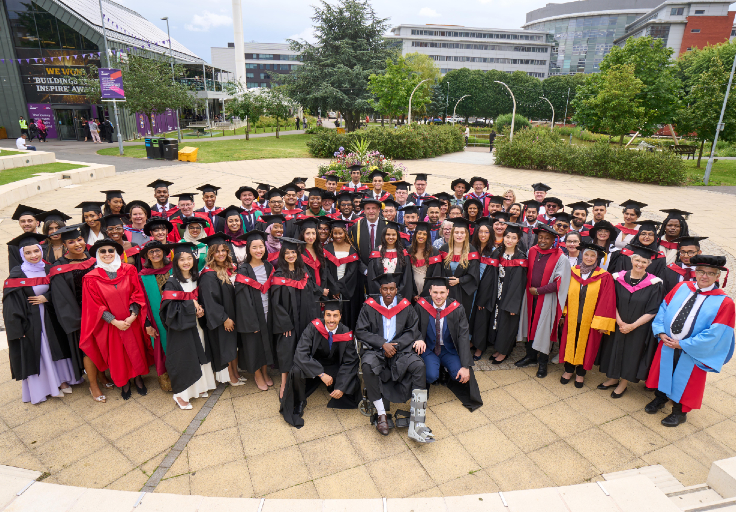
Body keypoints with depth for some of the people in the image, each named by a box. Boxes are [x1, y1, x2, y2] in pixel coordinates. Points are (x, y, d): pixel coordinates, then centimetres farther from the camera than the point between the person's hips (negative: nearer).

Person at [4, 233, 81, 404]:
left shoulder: (47, 270, 2)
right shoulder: (17, 275, -11)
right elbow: (12, 305, -12)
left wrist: (46, 297, -12)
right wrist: (17, 329, -14)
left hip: (49, 317, 4)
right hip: (29, 321, -4)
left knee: (55, 349, 12)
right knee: (36, 353, 4)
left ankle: (61, 380, 26)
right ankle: (41, 387, 19)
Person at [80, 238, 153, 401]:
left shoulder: (129, 270, -3)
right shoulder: (91, 278, -6)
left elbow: (137, 294, -3)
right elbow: (95, 306, -7)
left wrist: (133, 316, -14)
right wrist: (115, 322, -14)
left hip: (132, 322, 1)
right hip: (110, 325, -1)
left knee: (137, 351, 12)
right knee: (117, 355, 11)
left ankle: (138, 378, 33)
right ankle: (124, 383, 31)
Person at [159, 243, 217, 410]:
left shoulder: (196, 278, 5)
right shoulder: (172, 282, -13)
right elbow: (169, 307, -19)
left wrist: (200, 309, -7)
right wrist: (191, 305, -20)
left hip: (196, 325, 6)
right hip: (181, 327, -6)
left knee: (199, 355, 13)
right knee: (183, 358, 0)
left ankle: (199, 387, 28)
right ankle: (181, 394, 13)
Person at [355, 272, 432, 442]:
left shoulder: (405, 307, 5)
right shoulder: (370, 307, 2)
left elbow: (413, 330, 4)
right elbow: (360, 332, -2)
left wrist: (395, 346, -11)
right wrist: (383, 344, -13)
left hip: (400, 348, 1)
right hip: (375, 349, -1)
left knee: (419, 366, -27)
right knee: (368, 366, -34)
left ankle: (417, 423, -24)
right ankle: (381, 414, -18)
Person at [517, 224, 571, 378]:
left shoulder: (561, 258, -11)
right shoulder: (532, 252, 3)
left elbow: (560, 282, -13)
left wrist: (539, 290, -14)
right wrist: (528, 288, 3)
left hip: (547, 299, -4)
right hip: (530, 296, 4)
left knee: (544, 329, 3)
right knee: (530, 325, 13)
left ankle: (542, 362, 19)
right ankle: (530, 356, 30)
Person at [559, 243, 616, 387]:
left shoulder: (604, 277, -8)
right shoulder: (572, 272, 0)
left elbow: (607, 301, -9)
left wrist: (602, 323, -11)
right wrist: (563, 313, 4)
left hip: (589, 321, -2)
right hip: (571, 319, 2)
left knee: (585, 345, 11)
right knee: (570, 343, 12)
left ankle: (580, 372, 30)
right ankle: (569, 370, 32)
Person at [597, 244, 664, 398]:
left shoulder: (654, 284, -12)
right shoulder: (620, 278, -5)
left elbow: (652, 311, -11)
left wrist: (632, 326, -16)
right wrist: (619, 321, -13)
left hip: (639, 328, -2)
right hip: (617, 325, 2)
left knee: (632, 353, 11)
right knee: (615, 350, 14)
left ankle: (623, 383, 30)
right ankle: (613, 378, 35)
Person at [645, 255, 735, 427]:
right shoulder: (681, 288, -3)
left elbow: (714, 334, -16)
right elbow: (664, 308, 2)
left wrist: (682, 344, -17)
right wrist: (661, 332, -10)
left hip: (692, 352, -3)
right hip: (667, 343, 3)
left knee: (684, 380, 14)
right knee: (664, 371, 19)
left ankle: (679, 411, 36)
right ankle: (660, 397, 45)